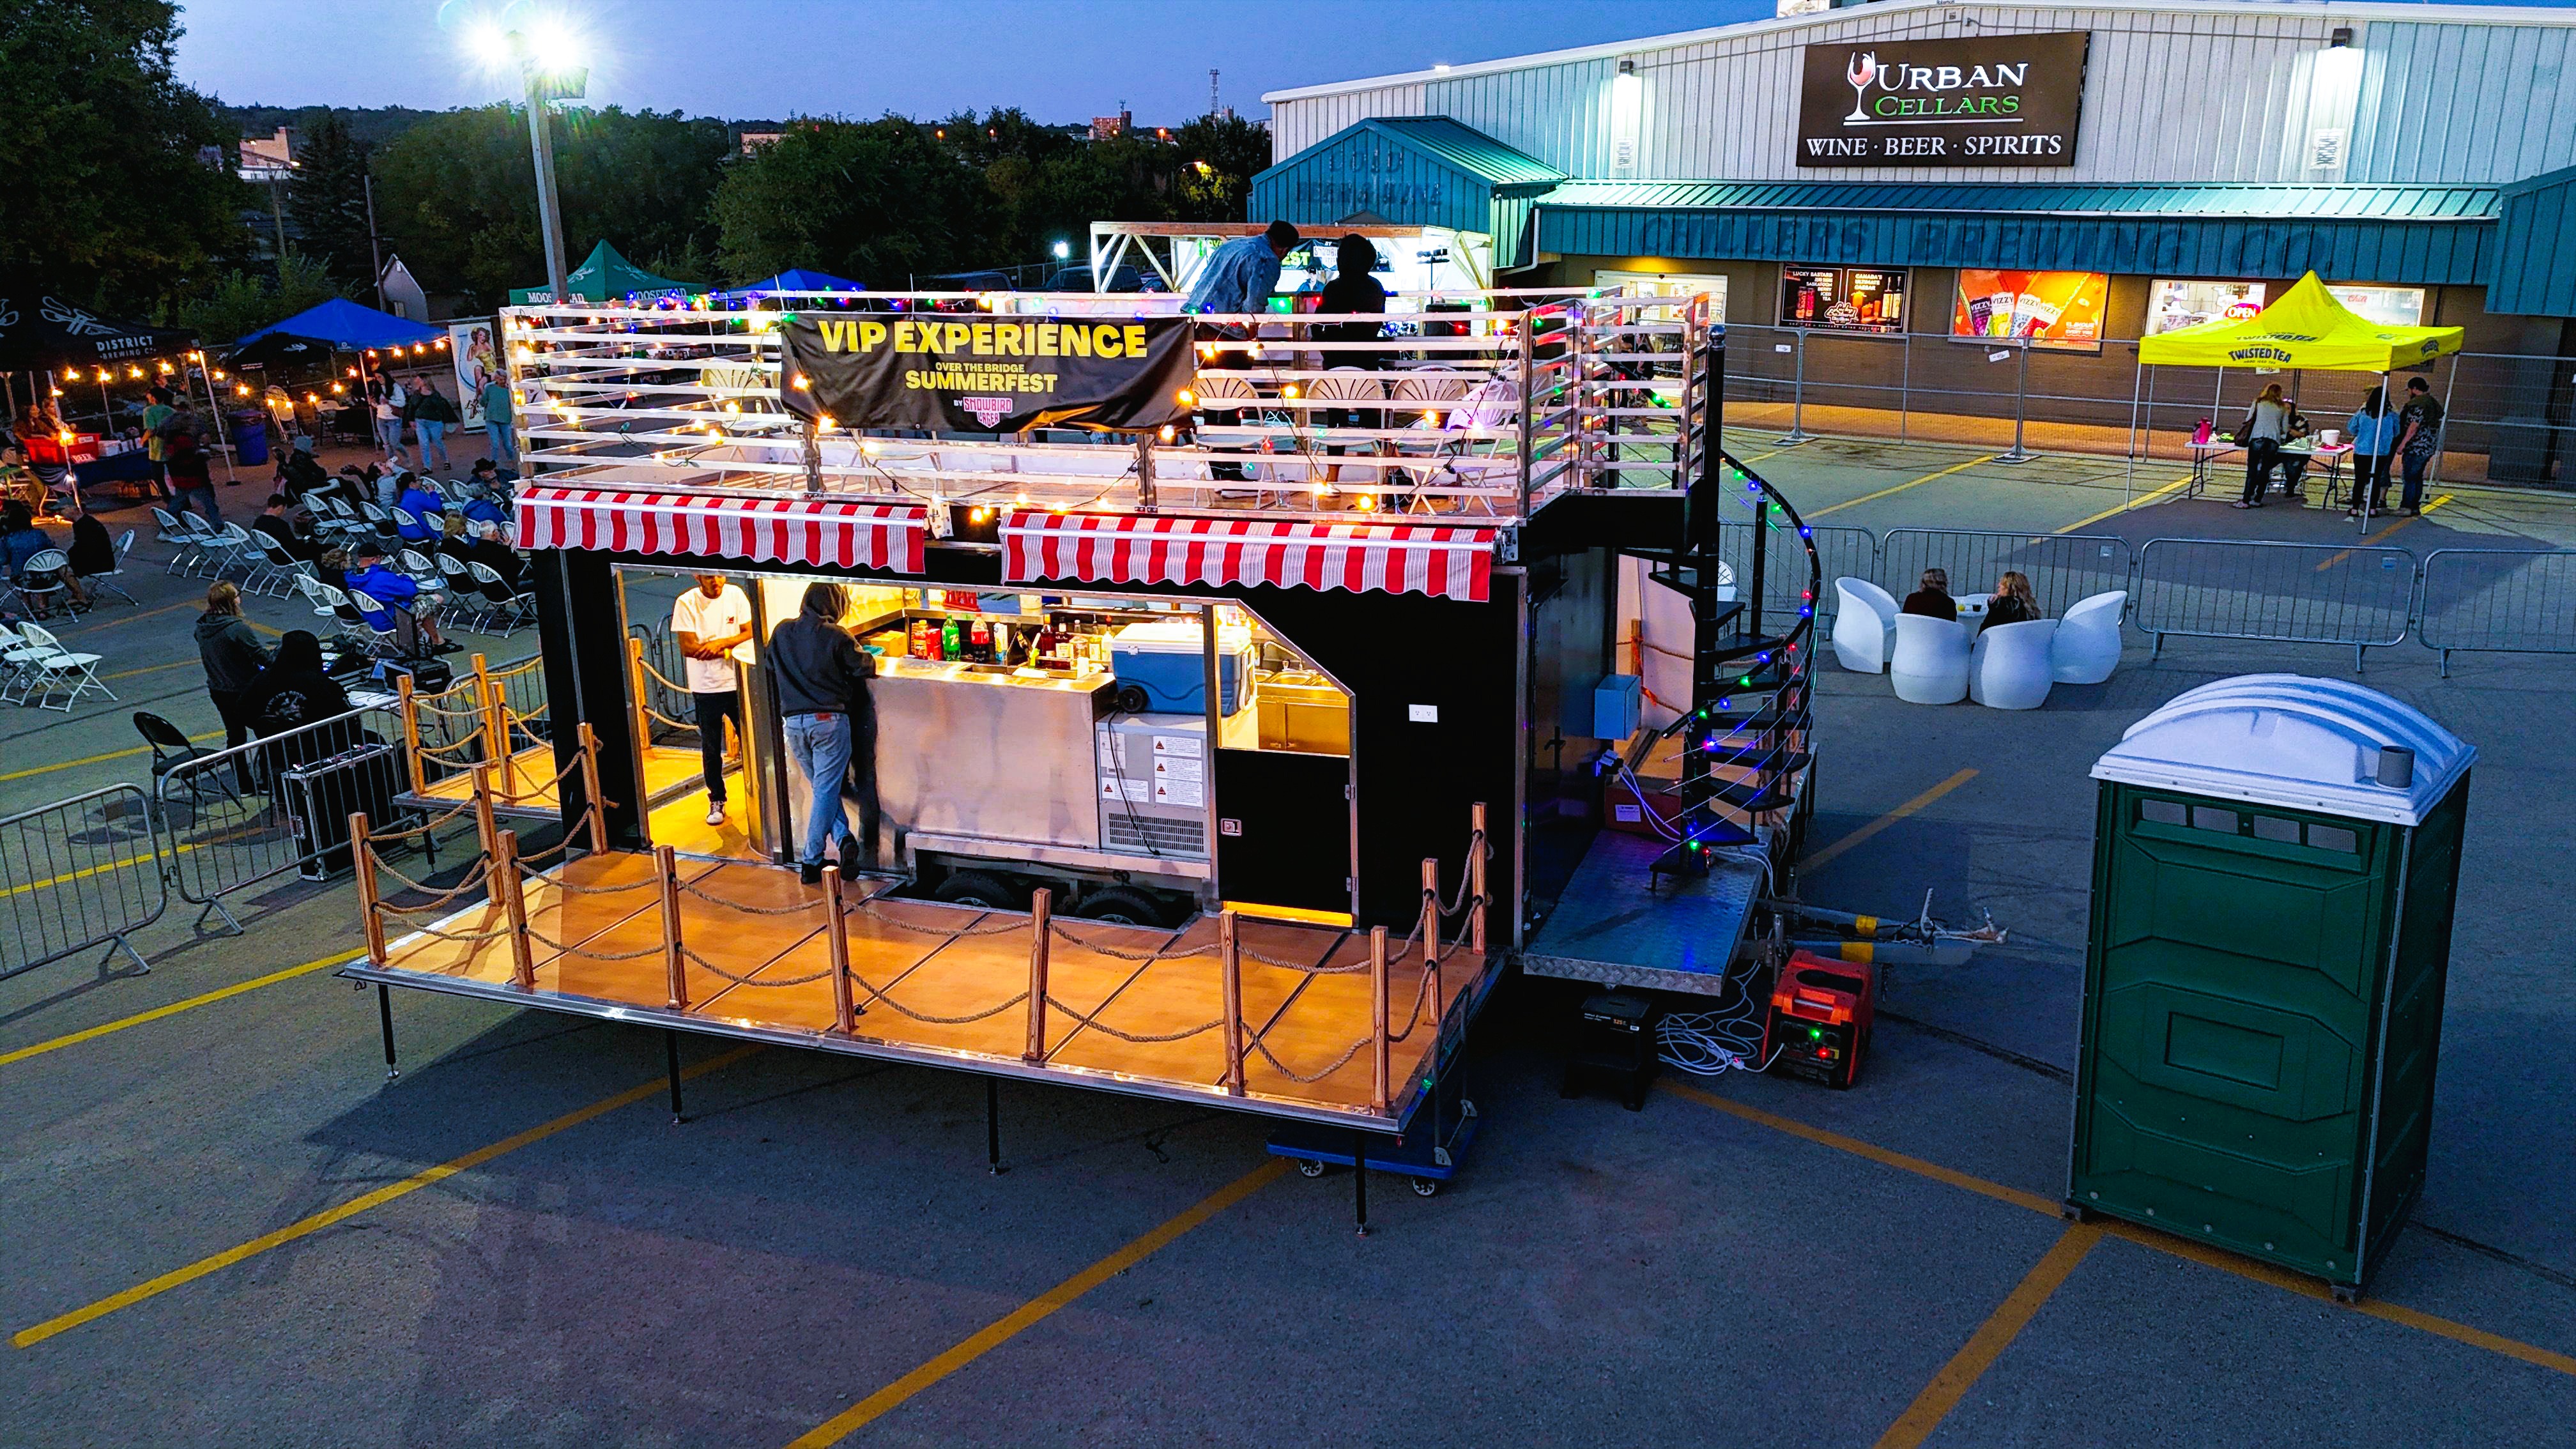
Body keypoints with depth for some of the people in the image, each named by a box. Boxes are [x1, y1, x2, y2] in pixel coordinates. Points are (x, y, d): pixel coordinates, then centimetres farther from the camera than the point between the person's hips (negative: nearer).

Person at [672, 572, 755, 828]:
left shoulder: (736, 595, -1)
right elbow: (688, 647, -12)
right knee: (711, 748, 8)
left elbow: (750, 633, -4)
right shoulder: (686, 603, -8)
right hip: (705, 687, -1)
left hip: (737, 683, 1)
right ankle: (716, 801, 20)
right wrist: (730, 650, -16)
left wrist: (721, 642, -20)